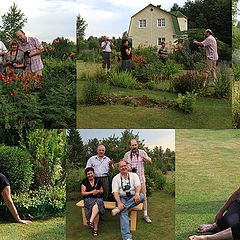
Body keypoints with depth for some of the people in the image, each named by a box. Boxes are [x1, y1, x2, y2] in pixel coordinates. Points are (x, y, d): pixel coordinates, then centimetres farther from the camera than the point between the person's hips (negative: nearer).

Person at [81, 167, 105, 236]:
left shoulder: (98, 181, 10)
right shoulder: (84, 181, 4)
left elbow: (102, 191, 17)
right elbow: (83, 193, -1)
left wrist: (98, 191, -7)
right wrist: (91, 192, -14)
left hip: (98, 198, 2)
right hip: (88, 199, -1)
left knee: (96, 205, -37)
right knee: (96, 209, -33)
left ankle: (90, 221, -39)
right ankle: (95, 228, -29)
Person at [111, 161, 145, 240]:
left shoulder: (134, 175, 7)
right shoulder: (116, 178, 4)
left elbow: (138, 186, -8)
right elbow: (115, 192, -6)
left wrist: (137, 193, -33)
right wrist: (119, 203, -25)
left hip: (132, 197, 2)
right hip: (122, 198, -2)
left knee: (142, 196, -31)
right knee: (123, 213, -30)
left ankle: (119, 209, -33)